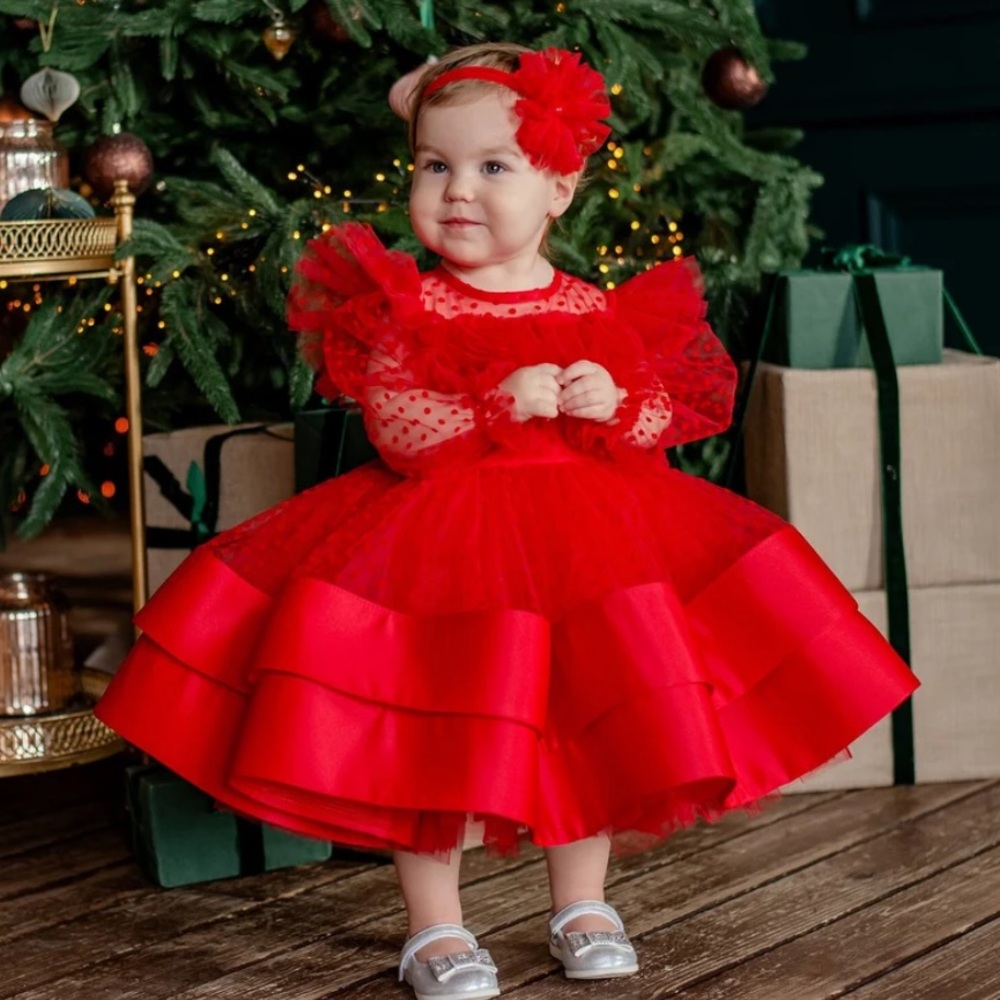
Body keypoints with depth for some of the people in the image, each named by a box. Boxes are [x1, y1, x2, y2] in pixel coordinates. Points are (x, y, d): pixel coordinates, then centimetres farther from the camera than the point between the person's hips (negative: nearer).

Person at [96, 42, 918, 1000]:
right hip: (435, 544, -2)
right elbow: (397, 430, -17)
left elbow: (666, 420, 4)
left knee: (586, 719, 8)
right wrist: (503, 402, -27)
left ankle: (582, 904, 26)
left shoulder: (598, 314, 2)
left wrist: (616, 405, -18)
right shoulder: (405, 308, -6)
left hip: (583, 545, 3)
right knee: (428, 731, -1)